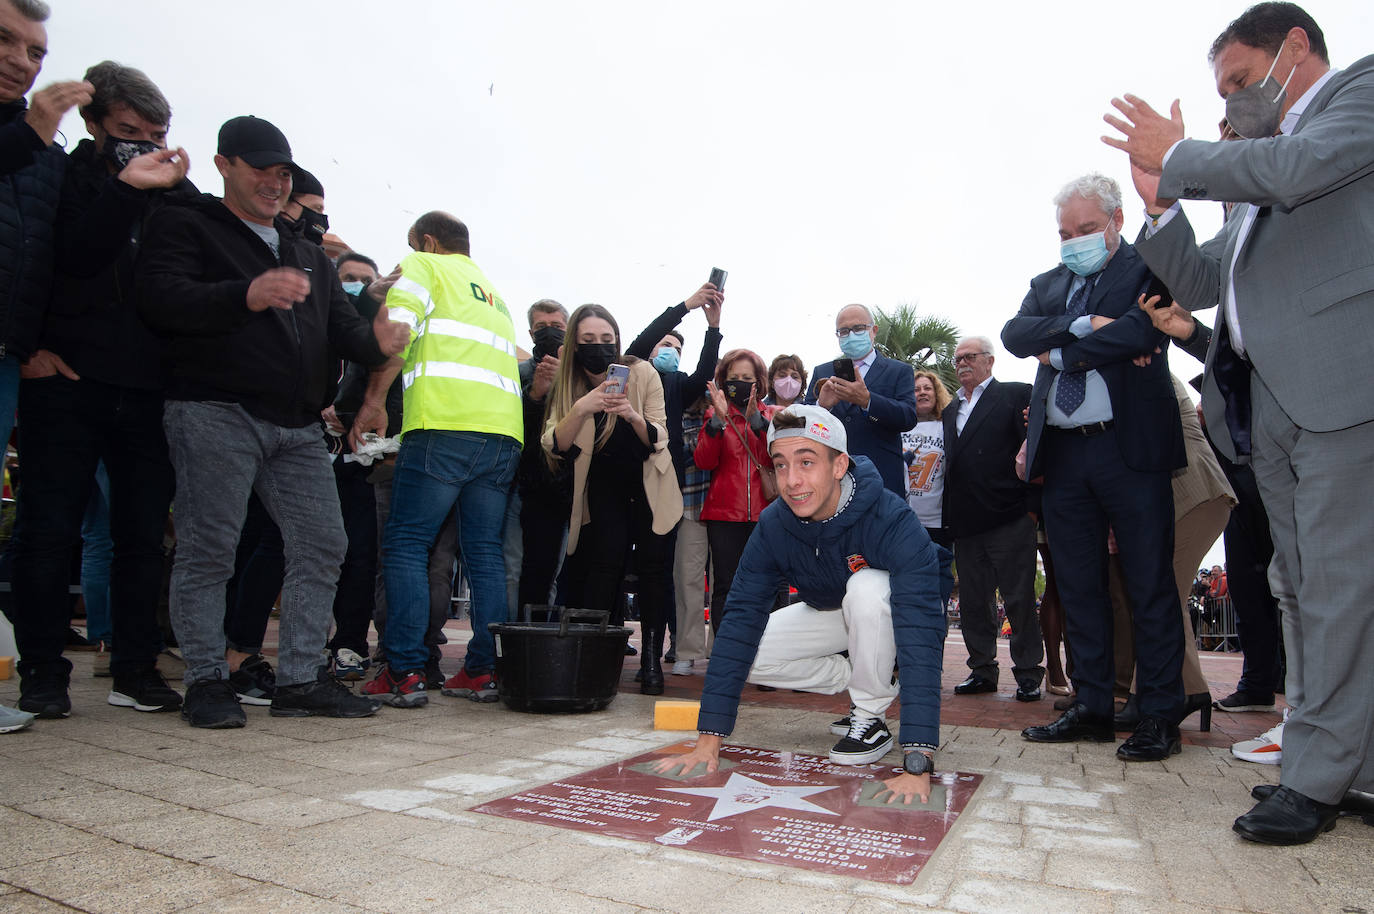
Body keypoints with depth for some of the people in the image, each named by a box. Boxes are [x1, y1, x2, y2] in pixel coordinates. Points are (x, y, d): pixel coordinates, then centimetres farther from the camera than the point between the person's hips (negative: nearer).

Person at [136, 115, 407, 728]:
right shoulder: (186, 226, 9)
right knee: (209, 548, -6)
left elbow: (340, 325, 17)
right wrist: (246, 296, -25)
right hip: (215, 412, -5)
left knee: (322, 545, 0)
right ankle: (207, 679, 8)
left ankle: (301, 678, 9)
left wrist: (374, 341, -7)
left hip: (297, 425, 6)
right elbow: (158, 298, -9)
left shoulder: (310, 257, 27)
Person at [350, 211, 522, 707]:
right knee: (485, 551, 7)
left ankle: (404, 672, -5)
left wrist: (374, 400, -5)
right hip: (504, 429, 7)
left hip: (445, 424, -6)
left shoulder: (422, 266, 12)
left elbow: (395, 332, -5)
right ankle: (483, 670, 6)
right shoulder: (492, 291, 32)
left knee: (407, 545, -1)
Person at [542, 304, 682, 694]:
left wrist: (633, 415, -38)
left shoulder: (642, 374, -17)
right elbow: (555, 446, -22)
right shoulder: (568, 385, -12)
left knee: (652, 561, -10)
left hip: (649, 481, -1)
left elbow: (658, 440, -18)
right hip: (603, 483, 1)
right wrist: (580, 409, -39)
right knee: (607, 561, -15)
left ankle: (651, 657, -1)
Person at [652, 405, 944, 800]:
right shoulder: (772, 527, -22)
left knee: (866, 586, -36)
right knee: (746, 651, -16)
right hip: (830, 616, 5)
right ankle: (869, 681, 2)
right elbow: (740, 623, -25)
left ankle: (871, 717, -14)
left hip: (888, 620, -4)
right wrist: (708, 742, -30)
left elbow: (920, 636, -44)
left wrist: (917, 765, -52)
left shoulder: (892, 521, -36)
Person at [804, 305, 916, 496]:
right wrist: (821, 405, -17)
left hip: (882, 480, -1)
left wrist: (866, 400, -22)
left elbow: (909, 417, -7)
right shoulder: (822, 373, 14)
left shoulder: (899, 371, 8)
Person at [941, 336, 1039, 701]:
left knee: (1019, 599, 2)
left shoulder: (1016, 395, 1)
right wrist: (950, 517, 6)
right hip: (966, 522, 6)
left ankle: (1028, 673, 14)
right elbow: (951, 463, 17)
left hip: (1008, 518, -6)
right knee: (973, 601, 10)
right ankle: (982, 670, 21)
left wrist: (1032, 504, -18)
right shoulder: (950, 410, 19)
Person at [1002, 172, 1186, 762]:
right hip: (1062, 453, 5)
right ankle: (1092, 708, 19)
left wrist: (1058, 352, -6)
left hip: (1130, 447, -5)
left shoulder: (1149, 270, 3)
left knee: (1150, 585, 0)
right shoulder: (1048, 285, 19)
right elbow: (1014, 334, 1)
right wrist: (1080, 325, -13)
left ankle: (1160, 714, 11)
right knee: (1078, 586, 9)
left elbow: (1138, 332, -15)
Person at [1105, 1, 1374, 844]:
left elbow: (1303, 166, -14)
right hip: (1269, 402, 8)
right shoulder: (1253, 180, 27)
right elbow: (1199, 285, 23)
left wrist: (1178, 157, 0)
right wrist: (1162, 201, 11)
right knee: (1304, 586, 9)